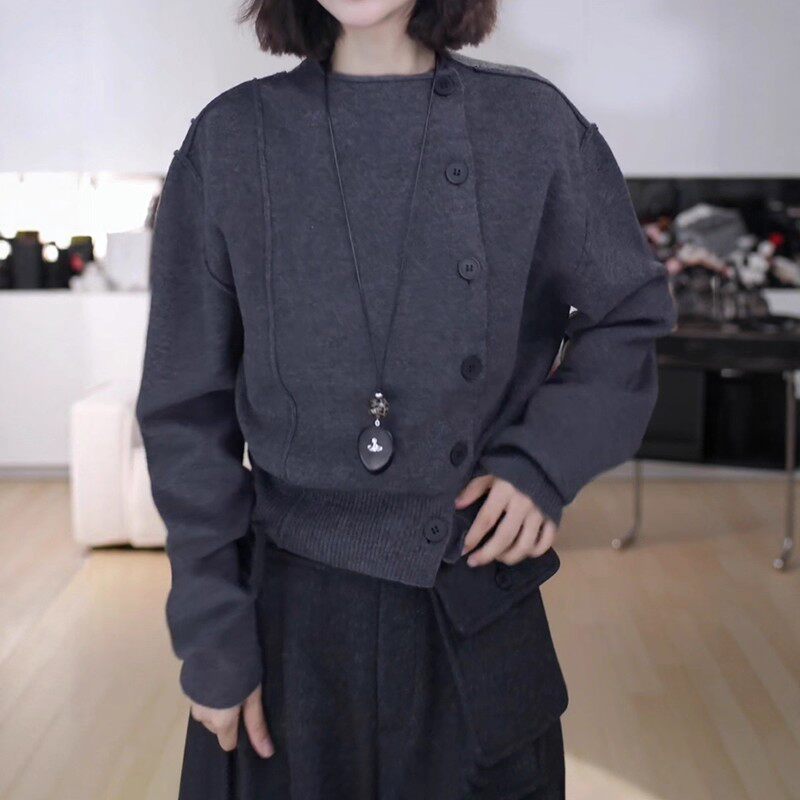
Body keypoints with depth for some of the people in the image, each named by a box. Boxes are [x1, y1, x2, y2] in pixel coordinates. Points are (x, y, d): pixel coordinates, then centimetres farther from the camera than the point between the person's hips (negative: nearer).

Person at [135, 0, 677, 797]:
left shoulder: (536, 123, -3)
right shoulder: (232, 139, -4)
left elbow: (629, 317, 8)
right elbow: (187, 411, -1)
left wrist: (545, 462, -9)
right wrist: (212, 645, -3)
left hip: (480, 615, 1)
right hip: (293, 613, 0)